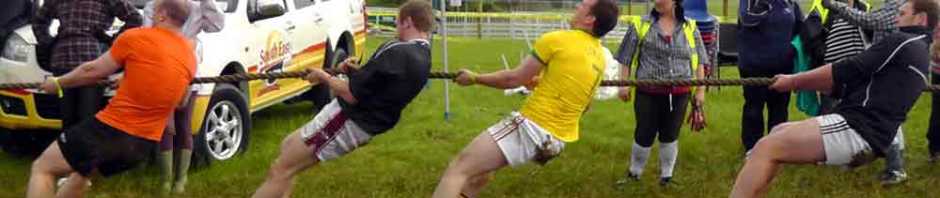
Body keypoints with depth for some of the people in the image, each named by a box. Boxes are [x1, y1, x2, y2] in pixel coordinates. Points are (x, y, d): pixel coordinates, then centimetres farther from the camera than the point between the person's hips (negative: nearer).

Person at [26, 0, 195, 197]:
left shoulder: (136, 37, -10)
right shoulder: (190, 56, 5)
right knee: (80, 170, 30)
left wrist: (58, 82, 18)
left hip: (111, 130, -6)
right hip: (144, 143, 6)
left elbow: (94, 71, 1)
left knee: (42, 168, 9)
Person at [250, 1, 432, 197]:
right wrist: (358, 72, 8)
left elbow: (351, 94, -21)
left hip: (348, 120, -10)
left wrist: (324, 77, -4)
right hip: (365, 123, 10)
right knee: (289, 145, 21)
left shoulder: (398, 52, -23)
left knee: (280, 171, -4)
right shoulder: (422, 56, 7)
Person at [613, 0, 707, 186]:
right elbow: (625, 59, 3)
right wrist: (624, 84, -4)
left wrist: (700, 90, 8)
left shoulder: (690, 28, 6)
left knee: (670, 136, 11)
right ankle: (634, 174, 24)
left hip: (679, 94, 2)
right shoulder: (641, 25, 0)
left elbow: (698, 62, 11)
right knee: (644, 135, 4)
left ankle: (666, 176, 26)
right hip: (648, 93, -1)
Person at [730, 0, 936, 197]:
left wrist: (794, 81, 1)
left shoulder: (901, 42, -4)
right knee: (779, 132, 17)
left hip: (858, 129, -10)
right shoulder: (918, 52, 26)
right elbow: (860, 82, 25)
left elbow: (847, 71, -10)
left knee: (766, 147, -19)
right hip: (863, 130, 11)